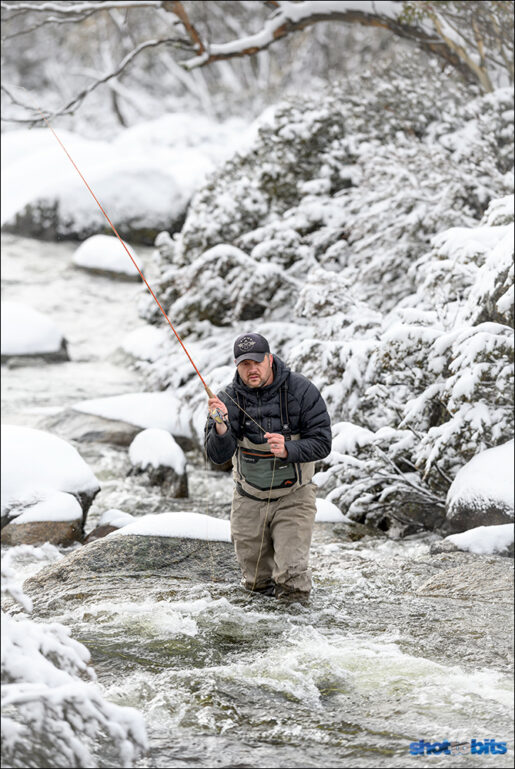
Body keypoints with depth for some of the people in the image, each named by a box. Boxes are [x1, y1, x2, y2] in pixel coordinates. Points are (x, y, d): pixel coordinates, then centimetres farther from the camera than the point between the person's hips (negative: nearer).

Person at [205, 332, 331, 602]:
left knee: (292, 583, -12)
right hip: (249, 498, 2)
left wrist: (287, 450, -31)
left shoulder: (300, 390, -14)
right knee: (256, 581, 10)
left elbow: (322, 443, -13)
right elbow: (218, 455, -17)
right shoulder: (229, 399, -10)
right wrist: (220, 428, -38)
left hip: (292, 496, -2)